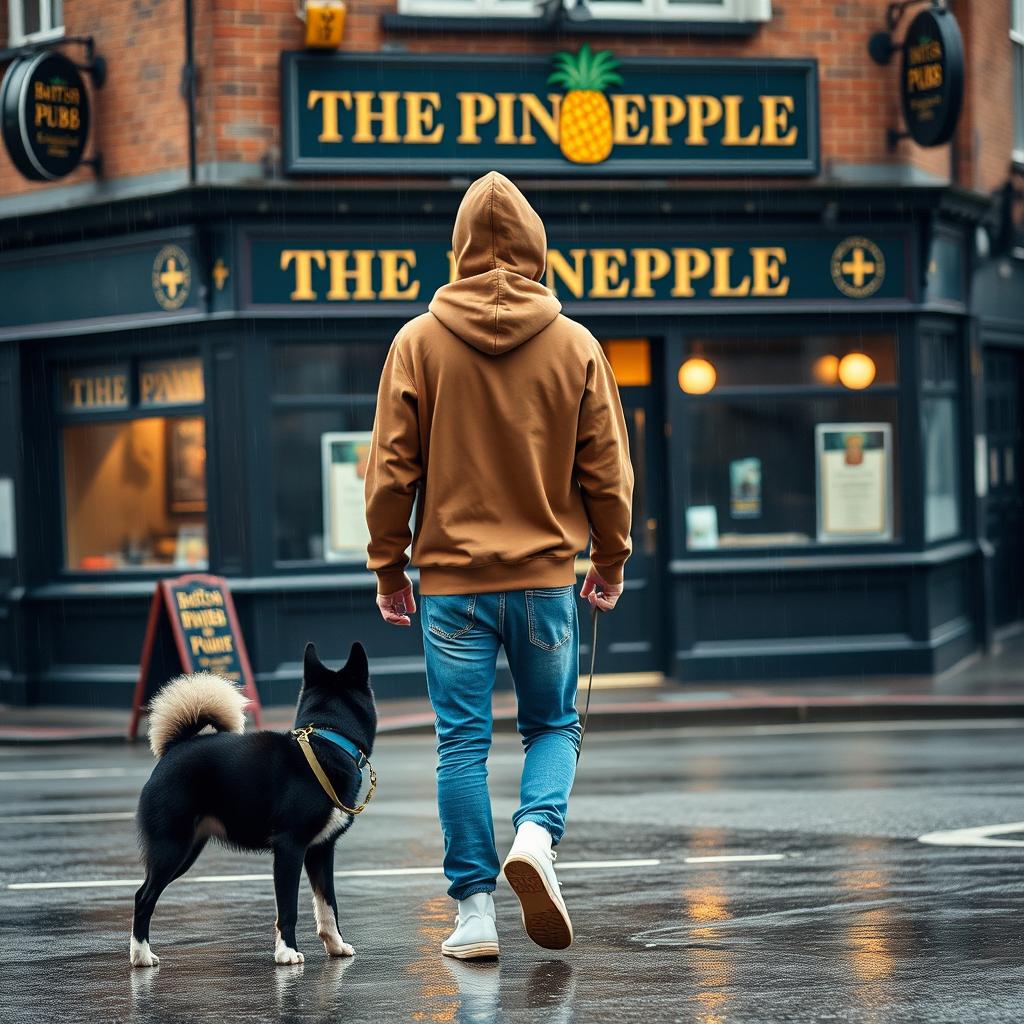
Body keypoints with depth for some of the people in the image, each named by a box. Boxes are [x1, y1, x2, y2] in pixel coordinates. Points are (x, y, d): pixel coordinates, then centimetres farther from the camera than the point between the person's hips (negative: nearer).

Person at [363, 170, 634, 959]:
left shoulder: (419, 342, -2)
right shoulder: (576, 346, 0)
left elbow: (392, 468, -1)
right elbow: (607, 469, 3)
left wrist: (388, 565, 8)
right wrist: (610, 561, 15)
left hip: (451, 579, 0)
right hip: (547, 574, 0)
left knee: (463, 742, 4)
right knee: (554, 724, 14)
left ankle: (475, 910, 3)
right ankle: (537, 833, -12)